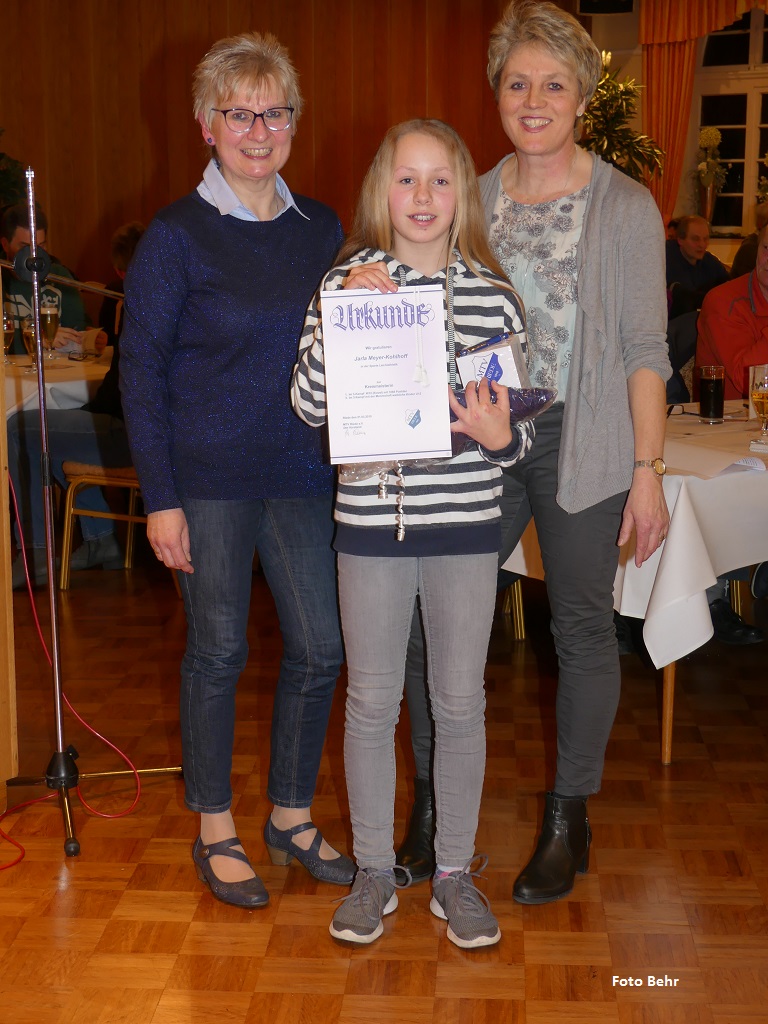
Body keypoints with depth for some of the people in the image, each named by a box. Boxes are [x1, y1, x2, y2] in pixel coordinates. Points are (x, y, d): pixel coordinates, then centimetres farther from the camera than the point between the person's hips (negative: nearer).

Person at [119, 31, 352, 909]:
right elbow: (140, 368, -7)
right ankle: (215, 830, 24)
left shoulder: (321, 229, 8)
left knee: (320, 647, 6)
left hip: (301, 470, 5)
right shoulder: (177, 235, -6)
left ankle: (292, 818, 26)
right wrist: (159, 497, -11)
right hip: (209, 477, -4)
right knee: (218, 650, 5)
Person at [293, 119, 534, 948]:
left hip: (465, 522, 1)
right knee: (371, 701, 9)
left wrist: (500, 437, -19)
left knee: (460, 703, 10)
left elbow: (520, 424, 4)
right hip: (371, 520, 0)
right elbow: (309, 406, -6)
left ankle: (454, 871, 27)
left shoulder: (493, 295, 1)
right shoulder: (346, 283, 0)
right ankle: (374, 871, 27)